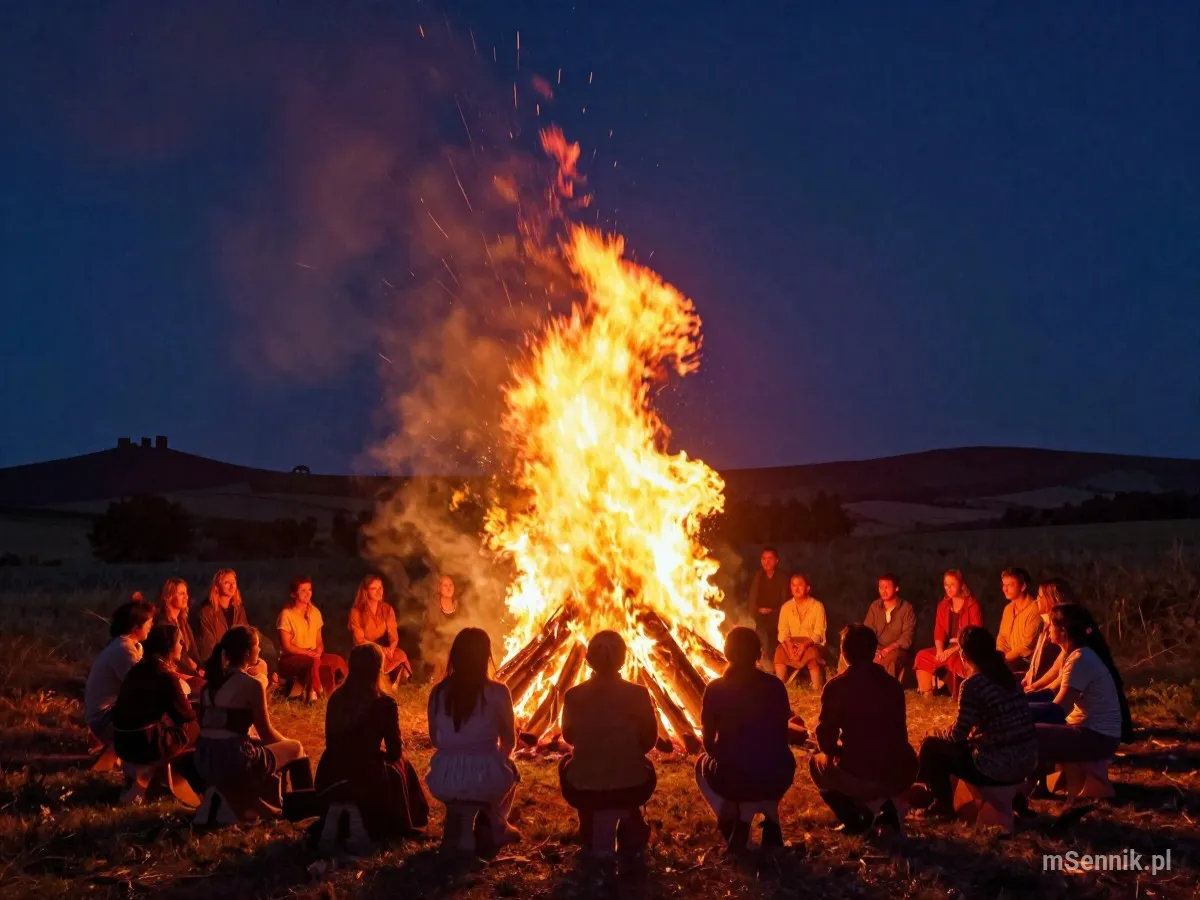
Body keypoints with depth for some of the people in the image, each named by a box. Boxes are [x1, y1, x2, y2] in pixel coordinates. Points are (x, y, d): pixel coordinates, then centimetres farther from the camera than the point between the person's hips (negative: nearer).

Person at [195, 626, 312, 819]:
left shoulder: (212, 681, 12)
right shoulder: (252, 684, -9)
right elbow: (266, 733, -2)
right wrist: (287, 742, 20)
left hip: (204, 761, 7)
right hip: (234, 761, -7)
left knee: (269, 749, 32)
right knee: (296, 748, 17)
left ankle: (270, 806, 37)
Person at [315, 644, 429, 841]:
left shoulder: (336, 698, 0)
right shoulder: (384, 704, -13)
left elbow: (333, 745, 12)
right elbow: (395, 753, -4)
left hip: (330, 780, 4)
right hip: (366, 780, -4)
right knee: (401, 765, 25)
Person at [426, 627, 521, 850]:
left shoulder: (439, 692, 3)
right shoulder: (497, 692, -5)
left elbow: (435, 740, 13)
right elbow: (509, 742, 6)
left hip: (443, 782, 3)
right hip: (485, 780, -2)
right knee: (509, 767, 32)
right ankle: (493, 827, 33)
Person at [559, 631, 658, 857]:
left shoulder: (574, 696, -8)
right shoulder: (638, 694, -9)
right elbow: (649, 741, 5)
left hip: (583, 790, 0)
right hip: (630, 789, 0)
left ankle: (590, 839, 38)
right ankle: (632, 832, 35)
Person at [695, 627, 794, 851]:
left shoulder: (715, 688, -6)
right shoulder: (775, 685, 0)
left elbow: (708, 742, 2)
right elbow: (782, 736, 10)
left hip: (733, 779, -2)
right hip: (779, 779, 2)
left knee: (703, 763, 32)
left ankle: (732, 821, 15)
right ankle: (771, 824, 22)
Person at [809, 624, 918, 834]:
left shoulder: (836, 685, -5)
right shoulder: (892, 683, 11)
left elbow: (825, 734, -1)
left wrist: (832, 750, 22)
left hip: (857, 776, -5)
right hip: (901, 774, 5)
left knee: (818, 762, 26)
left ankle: (854, 819, 9)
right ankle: (889, 810, 18)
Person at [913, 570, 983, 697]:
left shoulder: (973, 605, -7)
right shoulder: (943, 606, 12)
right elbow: (939, 632, 7)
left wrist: (952, 650, -21)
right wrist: (940, 650, -14)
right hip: (948, 648, 6)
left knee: (952, 661, -36)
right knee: (923, 657, -17)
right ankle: (926, 696, -14)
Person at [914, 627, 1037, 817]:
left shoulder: (972, 684, -15)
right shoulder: (1008, 676, 8)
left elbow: (958, 734, -11)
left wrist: (937, 734, 8)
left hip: (996, 767, -8)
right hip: (1026, 763, 8)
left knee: (931, 747, 10)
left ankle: (943, 804, 19)